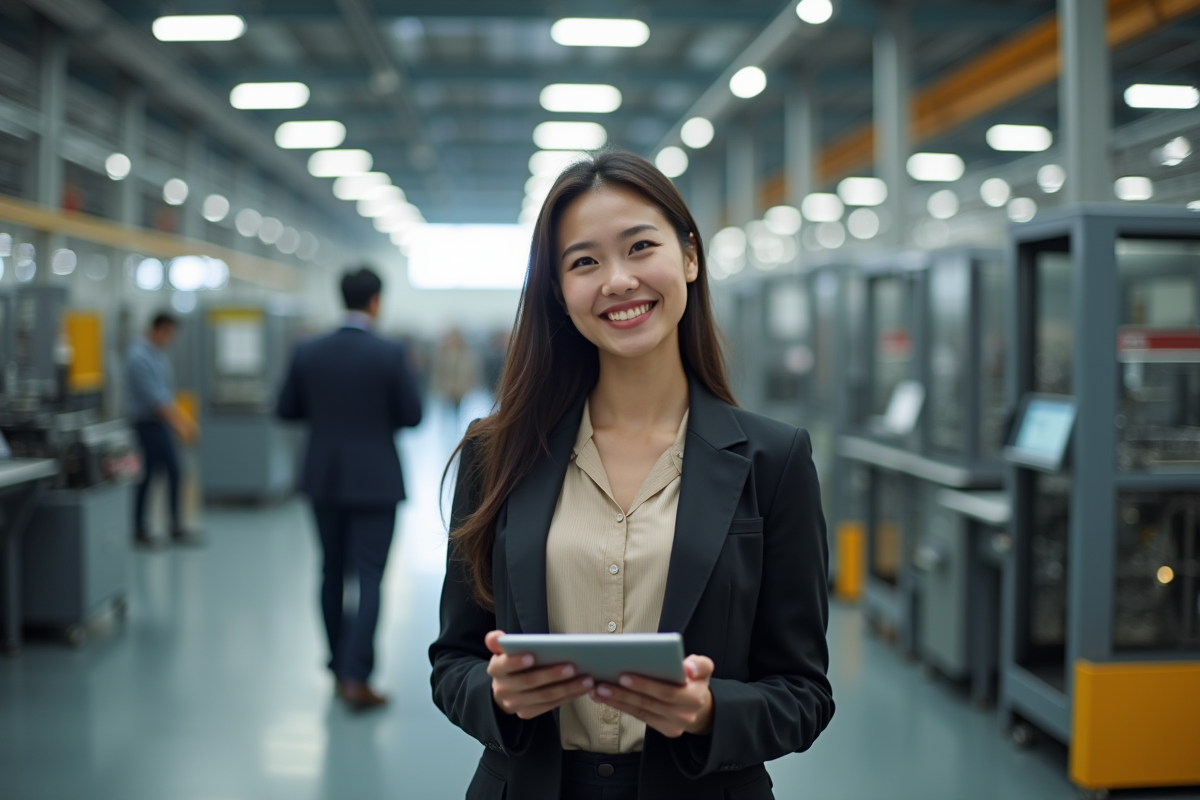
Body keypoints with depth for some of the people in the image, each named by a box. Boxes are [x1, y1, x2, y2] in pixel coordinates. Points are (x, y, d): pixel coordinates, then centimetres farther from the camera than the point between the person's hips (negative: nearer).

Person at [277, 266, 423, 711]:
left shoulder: (308, 353, -2)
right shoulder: (389, 355, -13)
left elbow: (286, 409, 6)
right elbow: (412, 416, -8)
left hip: (324, 480, 4)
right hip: (374, 482, -4)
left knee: (332, 573, 16)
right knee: (369, 578, -1)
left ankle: (340, 666, 25)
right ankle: (356, 677, -8)